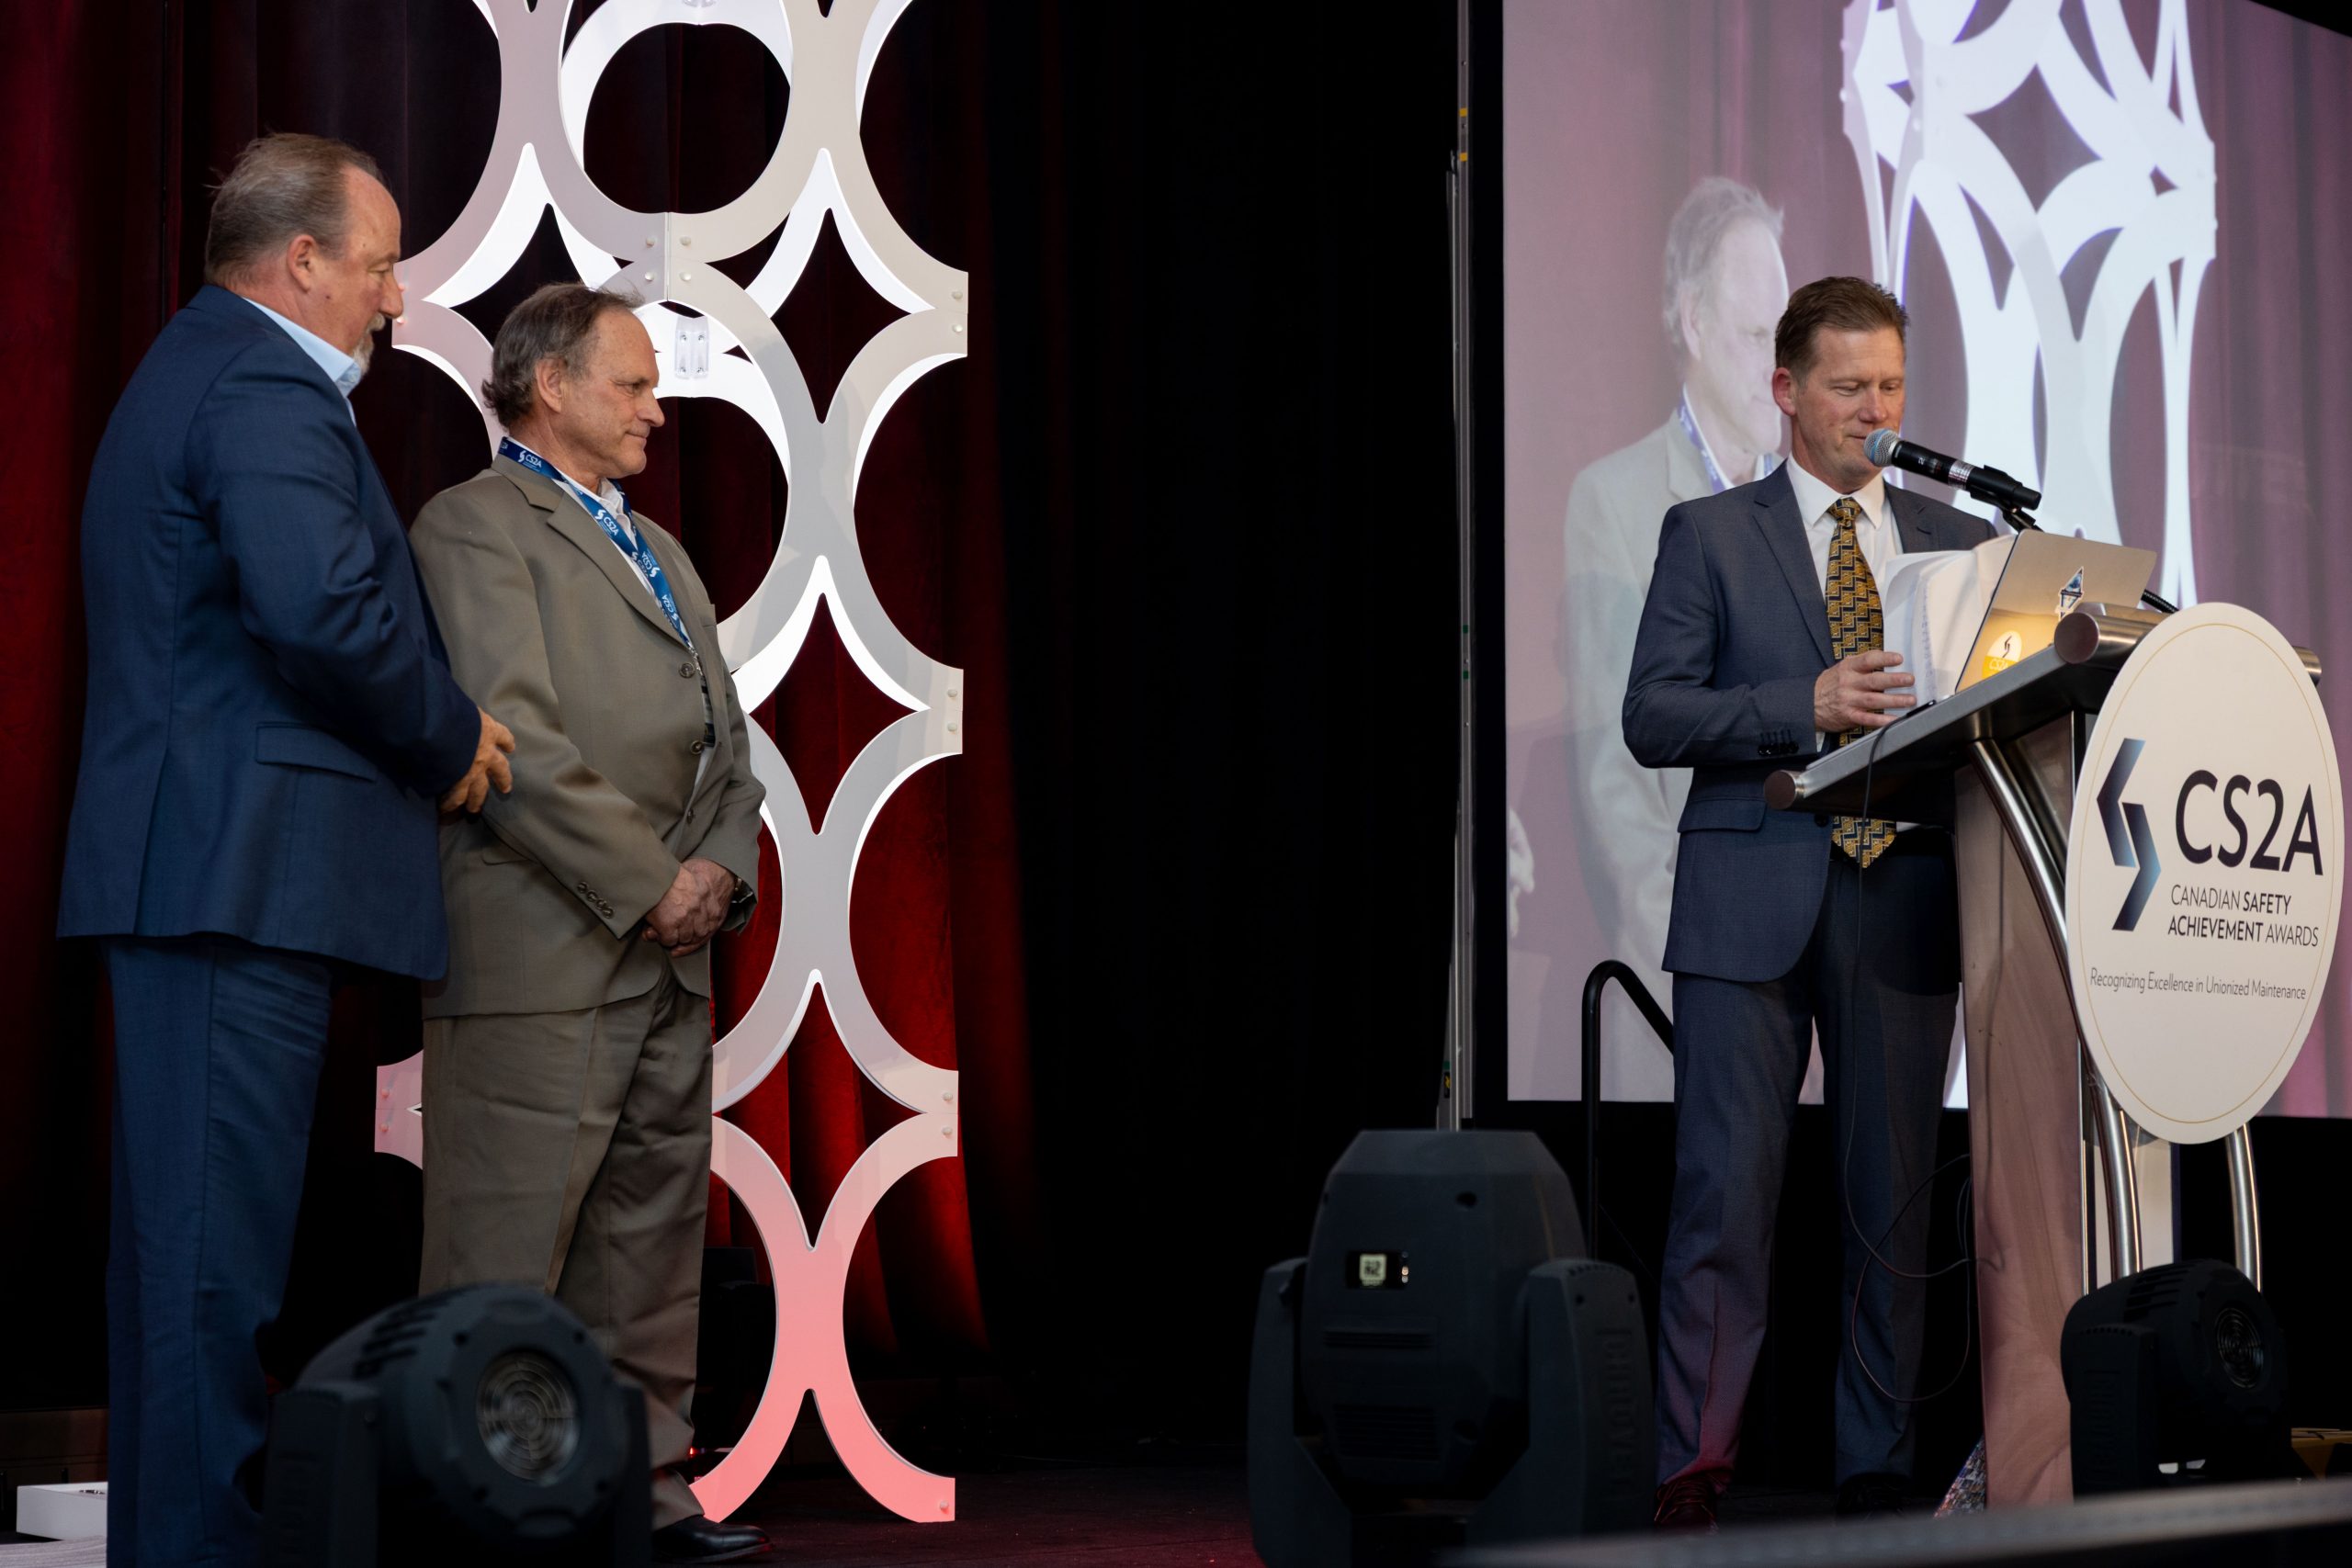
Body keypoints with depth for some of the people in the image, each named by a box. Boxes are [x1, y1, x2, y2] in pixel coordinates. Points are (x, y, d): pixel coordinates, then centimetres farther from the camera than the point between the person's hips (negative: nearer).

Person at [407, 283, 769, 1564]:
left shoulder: (657, 551, 23)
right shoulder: (475, 525, -4)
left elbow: (724, 742, 20)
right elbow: (514, 741, -15)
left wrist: (720, 869, 1)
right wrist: (647, 885, -14)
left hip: (666, 957, 9)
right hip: (540, 957, -9)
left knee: (653, 1242, 10)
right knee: (506, 1256, -6)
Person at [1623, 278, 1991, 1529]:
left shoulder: (1961, 545, 16)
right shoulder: (1709, 534, 7)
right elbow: (1652, 719, -2)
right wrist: (1812, 704, -14)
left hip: (1904, 906, 3)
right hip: (1753, 906, -3)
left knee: (1895, 1197, 4)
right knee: (1725, 1191, -7)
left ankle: (1878, 1473, 12)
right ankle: (1691, 1472, -3)